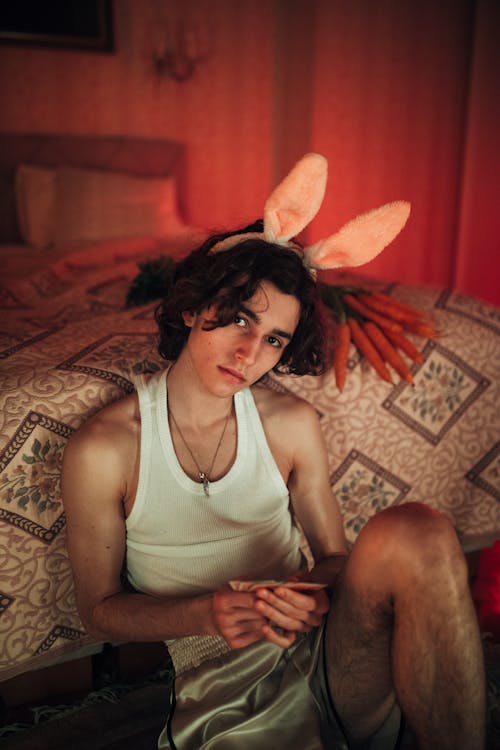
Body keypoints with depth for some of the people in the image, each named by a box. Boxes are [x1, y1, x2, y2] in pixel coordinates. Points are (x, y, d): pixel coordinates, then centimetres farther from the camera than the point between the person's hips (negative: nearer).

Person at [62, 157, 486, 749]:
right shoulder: (101, 450, -6)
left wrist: (316, 592, -14)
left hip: (330, 649, 4)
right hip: (225, 683, -3)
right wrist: (206, 614, -16)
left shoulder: (293, 425, 2)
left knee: (416, 531, -28)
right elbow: (99, 610, 2)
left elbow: (333, 555, 11)